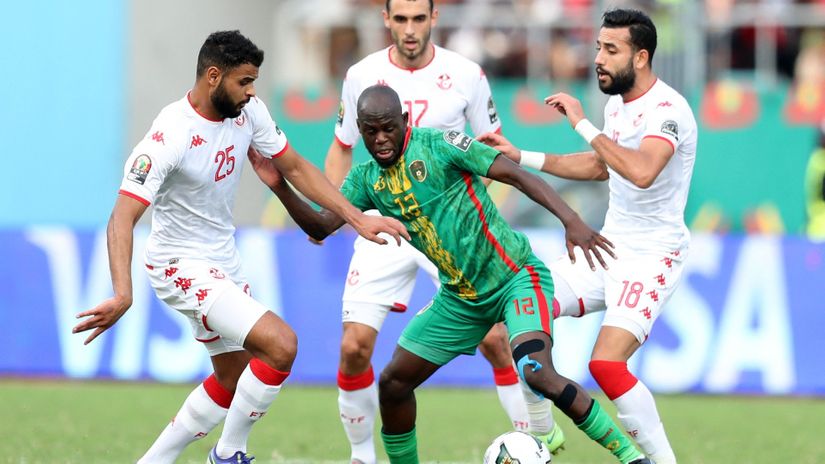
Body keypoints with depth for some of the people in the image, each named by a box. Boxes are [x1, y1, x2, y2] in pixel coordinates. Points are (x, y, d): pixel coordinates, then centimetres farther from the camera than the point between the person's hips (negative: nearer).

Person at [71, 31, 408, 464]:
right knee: (281, 344, -21)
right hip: (182, 266, -9)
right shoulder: (171, 136, -28)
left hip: (223, 261, 9)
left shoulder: (248, 111, -6)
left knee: (233, 381, 18)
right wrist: (122, 294, -47)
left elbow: (295, 168, 7)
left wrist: (357, 218, -1)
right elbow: (123, 217, -33)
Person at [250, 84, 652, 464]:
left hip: (515, 276, -7)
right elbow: (321, 226, 0)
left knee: (537, 373, -28)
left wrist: (571, 220, -29)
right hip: (461, 297, 7)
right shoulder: (366, 179, 4)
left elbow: (517, 175, -18)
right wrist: (280, 188, -17)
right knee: (393, 382, 5)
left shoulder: (438, 145, -15)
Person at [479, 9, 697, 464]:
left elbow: (642, 172, -39)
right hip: (608, 249, 9)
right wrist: (521, 157, 20)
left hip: (651, 258, -9)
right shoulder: (617, 102, 8)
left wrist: (583, 124, -32)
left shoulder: (667, 109, -20)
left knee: (607, 363, -24)